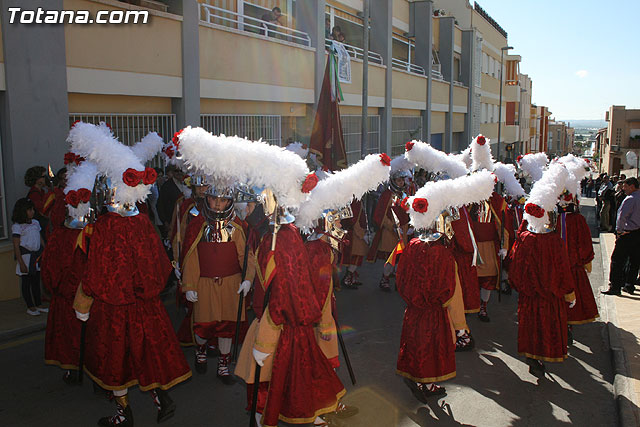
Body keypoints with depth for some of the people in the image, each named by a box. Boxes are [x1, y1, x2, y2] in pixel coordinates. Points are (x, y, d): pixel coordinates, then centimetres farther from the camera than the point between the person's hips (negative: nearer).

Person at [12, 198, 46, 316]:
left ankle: (38, 305, 21)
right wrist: (21, 263, -15)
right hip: (25, 256, -5)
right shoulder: (17, 226, -10)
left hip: (37, 255, 5)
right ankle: (30, 307, 14)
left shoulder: (35, 223, 7)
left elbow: (41, 240, 14)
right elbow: (16, 246, -12)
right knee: (26, 282, 5)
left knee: (36, 281, 12)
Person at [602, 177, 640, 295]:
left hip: (627, 234, -9)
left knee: (617, 260, -3)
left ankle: (615, 287, -3)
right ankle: (629, 285, 23)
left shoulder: (630, 199, -16)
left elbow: (622, 216, -23)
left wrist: (619, 230, -10)